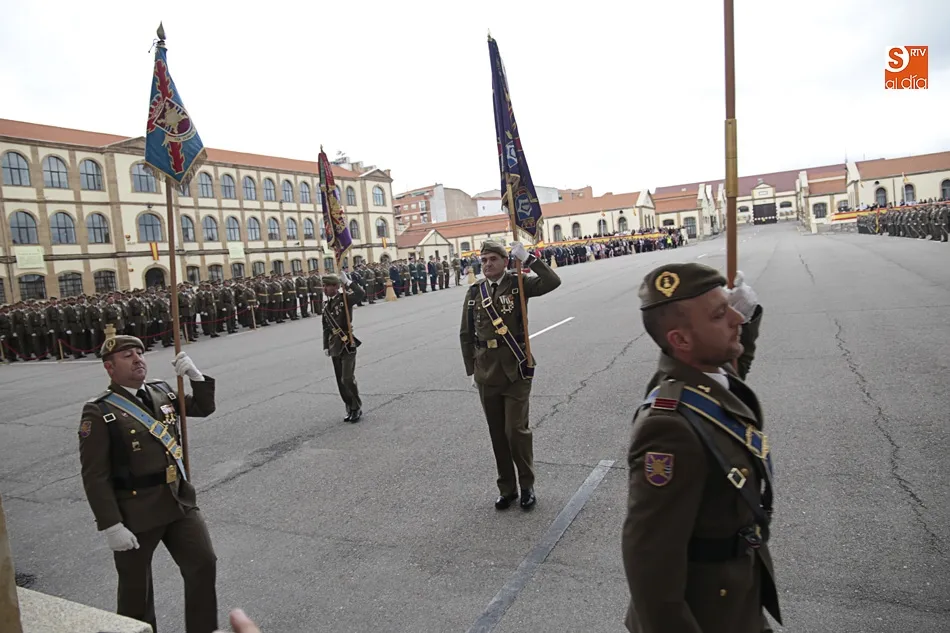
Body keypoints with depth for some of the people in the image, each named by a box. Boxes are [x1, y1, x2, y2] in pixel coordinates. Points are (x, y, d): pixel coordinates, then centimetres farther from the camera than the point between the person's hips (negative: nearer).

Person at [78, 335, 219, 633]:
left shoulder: (161, 391, 4)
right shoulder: (99, 411, -13)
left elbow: (204, 407, 14)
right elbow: (95, 476, -15)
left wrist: (195, 375, -5)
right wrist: (111, 526, -18)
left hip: (180, 500, 5)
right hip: (135, 513, -5)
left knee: (204, 565, 7)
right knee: (136, 585, 14)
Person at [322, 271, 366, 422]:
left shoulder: (345, 298, -8)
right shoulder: (326, 306, 11)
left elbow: (361, 295, -29)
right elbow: (326, 328, 17)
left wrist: (347, 281, -29)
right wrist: (326, 346, 13)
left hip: (347, 345, -7)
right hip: (335, 347, 7)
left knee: (347, 379, -10)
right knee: (340, 381, 10)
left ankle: (357, 408, 6)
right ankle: (350, 409, 22)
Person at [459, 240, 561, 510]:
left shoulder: (518, 284, -4)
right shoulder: (474, 292, 4)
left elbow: (552, 281, -22)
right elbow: (466, 335, 9)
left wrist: (527, 258, -23)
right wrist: (471, 370, 8)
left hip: (516, 370, -3)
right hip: (487, 374, 3)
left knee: (516, 430, -1)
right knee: (497, 433, 12)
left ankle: (527, 485, 21)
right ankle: (507, 488, 27)